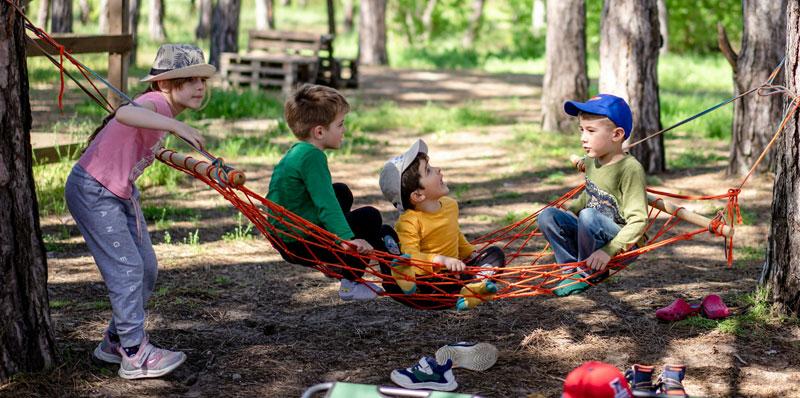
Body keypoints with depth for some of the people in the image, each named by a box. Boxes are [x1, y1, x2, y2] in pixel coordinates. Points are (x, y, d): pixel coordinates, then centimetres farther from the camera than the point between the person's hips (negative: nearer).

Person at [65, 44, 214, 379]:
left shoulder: (163, 108, 5)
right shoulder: (157, 102, -24)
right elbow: (125, 113, -49)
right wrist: (176, 126, -58)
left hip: (121, 193, 10)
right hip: (91, 191, -10)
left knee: (147, 267, 11)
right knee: (126, 267, -12)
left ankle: (115, 341, 25)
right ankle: (135, 354, -5)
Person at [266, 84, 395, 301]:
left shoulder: (297, 151, 11)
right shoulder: (312, 157, -21)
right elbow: (325, 204, -31)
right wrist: (348, 239, -38)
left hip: (284, 236, 10)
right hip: (298, 246, -10)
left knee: (341, 192, 26)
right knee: (370, 218, -6)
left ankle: (340, 265, 26)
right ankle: (351, 284, -2)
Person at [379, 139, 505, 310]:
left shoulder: (450, 205, 6)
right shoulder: (409, 222, -19)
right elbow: (410, 256, -32)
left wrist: (472, 253, 18)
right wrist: (441, 260, -43)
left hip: (453, 273, 7)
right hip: (427, 280, -7)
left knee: (495, 253, 0)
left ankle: (474, 287, -32)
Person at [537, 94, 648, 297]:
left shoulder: (630, 169, -20)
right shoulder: (591, 161, 5)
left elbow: (638, 221, -24)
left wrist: (609, 250, -33)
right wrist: (568, 210, 6)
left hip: (624, 244, -7)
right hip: (594, 235, 7)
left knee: (588, 216, -33)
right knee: (547, 216, -8)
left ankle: (588, 272, -11)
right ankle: (572, 269, -3)